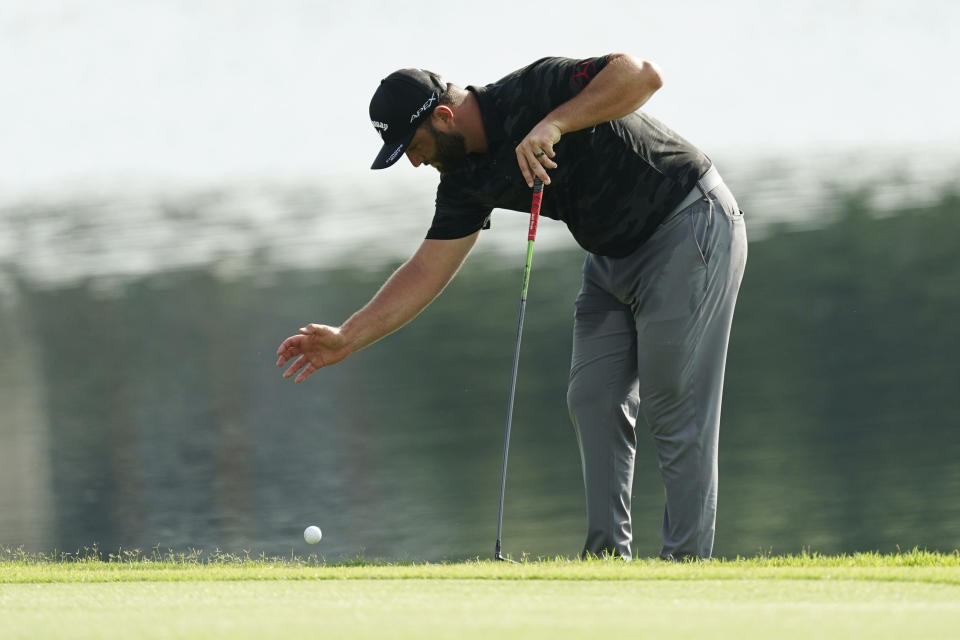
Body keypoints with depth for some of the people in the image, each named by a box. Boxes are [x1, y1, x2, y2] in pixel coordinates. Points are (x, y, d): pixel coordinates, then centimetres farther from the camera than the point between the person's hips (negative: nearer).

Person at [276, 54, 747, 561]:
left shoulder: (531, 93, -23)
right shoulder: (467, 178, 1)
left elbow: (642, 75, -33)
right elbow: (430, 268, 4)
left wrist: (556, 124, -39)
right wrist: (346, 339, 0)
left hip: (689, 225, -9)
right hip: (614, 254, 9)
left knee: (675, 410, -10)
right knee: (592, 400, 4)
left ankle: (687, 563, -7)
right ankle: (608, 556, 6)